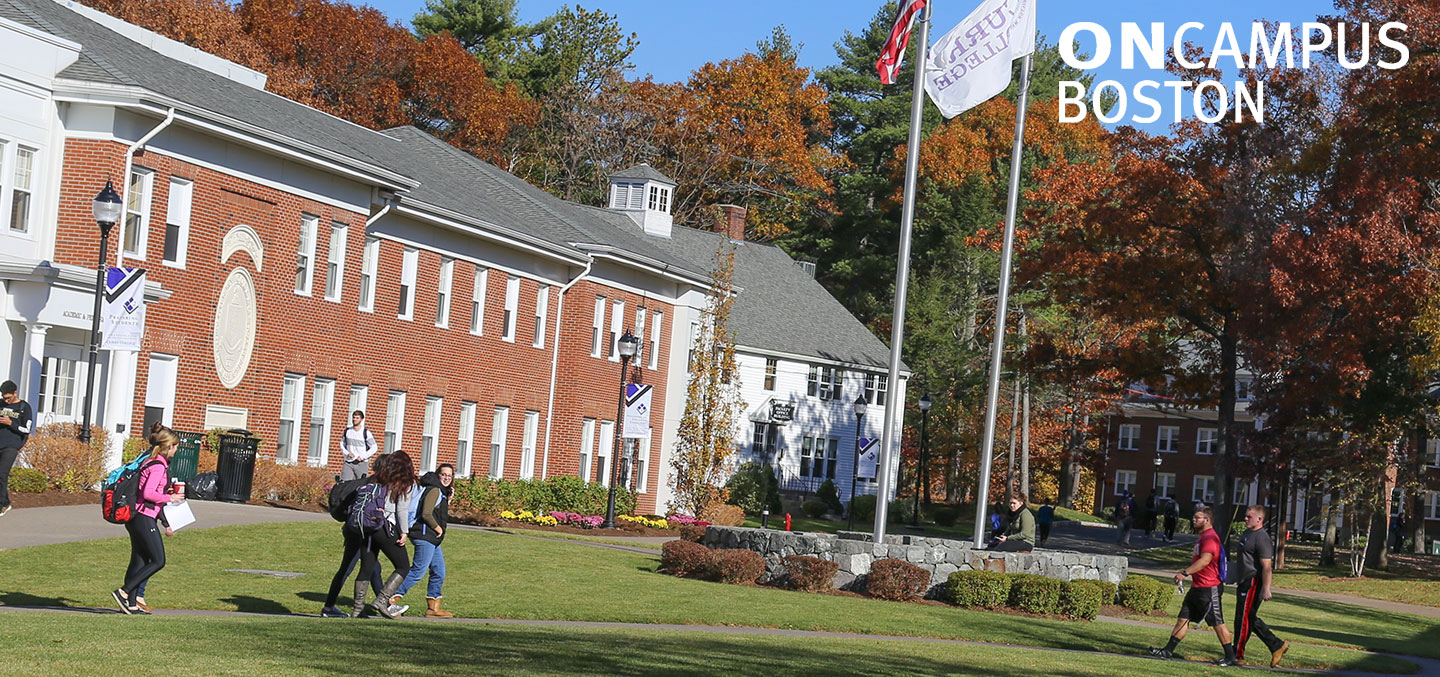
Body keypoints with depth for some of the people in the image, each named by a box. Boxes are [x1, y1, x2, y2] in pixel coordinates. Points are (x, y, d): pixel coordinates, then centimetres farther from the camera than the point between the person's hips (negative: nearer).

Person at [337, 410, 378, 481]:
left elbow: (374, 448, -2)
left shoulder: (366, 433, -4)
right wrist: (347, 453, -1)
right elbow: (342, 444, 19)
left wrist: (362, 457, -11)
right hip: (348, 463, 3)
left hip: (361, 464, -3)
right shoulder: (347, 431, 8)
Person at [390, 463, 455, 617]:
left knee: (439, 573, 11)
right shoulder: (434, 490, -10)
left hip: (432, 539, 10)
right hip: (425, 535, -10)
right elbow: (426, 514, -20)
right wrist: (438, 529, -8)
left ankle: (433, 608, 14)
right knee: (418, 570, -13)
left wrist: (448, 500, 11)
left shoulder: (441, 492, 19)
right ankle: (392, 599, -14)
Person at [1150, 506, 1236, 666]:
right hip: (1197, 587, 10)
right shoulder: (1203, 537, 18)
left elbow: (1205, 560, -28)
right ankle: (1168, 650, 9)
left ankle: (1230, 657, 4)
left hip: (1209, 588, -10)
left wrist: (1185, 572, -32)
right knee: (1183, 618, 8)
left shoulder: (1210, 538, -16)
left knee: (1217, 623, -4)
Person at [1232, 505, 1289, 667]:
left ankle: (1237, 654, 2)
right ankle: (1277, 646, 20)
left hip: (1253, 584, -10)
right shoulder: (1246, 533, 15)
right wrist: (1238, 581, 28)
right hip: (1243, 583, 10)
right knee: (1251, 619, 13)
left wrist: (1266, 589, -25)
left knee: (1245, 618, -5)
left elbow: (1266, 567, -21)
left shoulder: (1262, 538, -17)